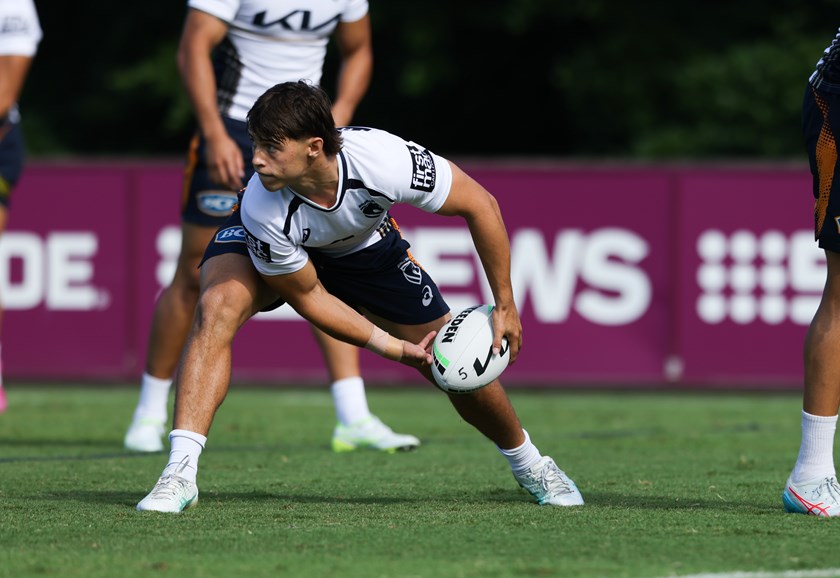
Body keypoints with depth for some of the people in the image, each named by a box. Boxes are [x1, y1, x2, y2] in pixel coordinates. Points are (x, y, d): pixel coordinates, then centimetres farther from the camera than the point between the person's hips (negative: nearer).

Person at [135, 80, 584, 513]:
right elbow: (307, 296, -21)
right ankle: (180, 474, -34)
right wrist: (395, 348, -24)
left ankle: (528, 462, 32)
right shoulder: (262, 211, -39)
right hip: (274, 251, -2)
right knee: (218, 304, -34)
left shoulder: (385, 160, -41)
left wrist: (505, 306, -19)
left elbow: (480, 205, -24)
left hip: (363, 246, 2)